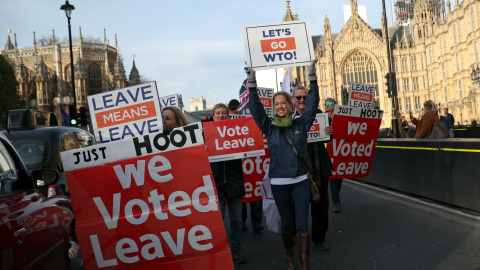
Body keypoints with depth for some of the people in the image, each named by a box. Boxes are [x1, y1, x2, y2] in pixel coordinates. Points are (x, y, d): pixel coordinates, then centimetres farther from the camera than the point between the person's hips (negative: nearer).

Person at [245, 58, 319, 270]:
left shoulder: (301, 124, 2)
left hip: (301, 180, 0)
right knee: (286, 222, 13)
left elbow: (312, 103, -3)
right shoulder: (269, 127, 0)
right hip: (279, 182, 0)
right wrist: (252, 84, -17)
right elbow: (255, 108, -7)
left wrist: (312, 78, -11)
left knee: (302, 222, -1)